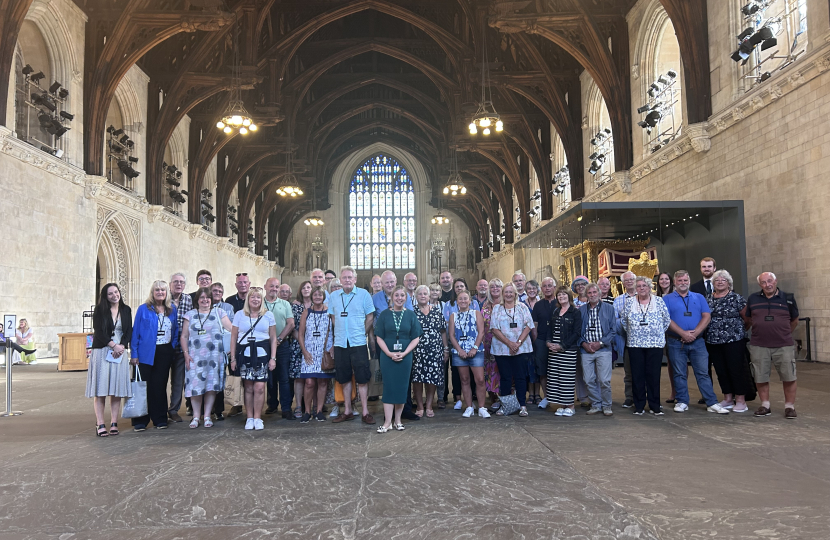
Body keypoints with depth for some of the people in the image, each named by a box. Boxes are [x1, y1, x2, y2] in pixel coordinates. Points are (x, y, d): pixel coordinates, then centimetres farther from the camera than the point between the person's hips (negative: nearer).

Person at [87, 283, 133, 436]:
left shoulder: (126, 310, 10)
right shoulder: (99, 311, 2)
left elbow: (129, 331, 5)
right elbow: (98, 332, -7)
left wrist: (121, 346, -9)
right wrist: (113, 345, -14)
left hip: (120, 353, 3)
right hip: (102, 352, -2)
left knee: (117, 390, 1)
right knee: (100, 389, -4)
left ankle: (114, 423, 6)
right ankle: (100, 424, -2)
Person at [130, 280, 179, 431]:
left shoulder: (172, 310, 9)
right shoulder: (143, 309, -2)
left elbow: (176, 331, 15)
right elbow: (135, 332, -3)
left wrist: (173, 348, 3)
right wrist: (134, 354, -8)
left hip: (165, 353, 3)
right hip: (146, 353, -3)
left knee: (160, 385, 8)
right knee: (144, 386, -1)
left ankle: (160, 419, 16)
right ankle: (140, 421, 7)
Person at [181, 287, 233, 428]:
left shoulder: (218, 312, 8)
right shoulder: (190, 315, 10)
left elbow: (232, 328, 0)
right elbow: (184, 336, 9)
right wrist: (186, 354, 0)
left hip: (214, 356, 0)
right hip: (195, 357, 0)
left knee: (211, 385, 1)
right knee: (195, 385, -2)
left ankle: (207, 416, 10)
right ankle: (196, 416, 9)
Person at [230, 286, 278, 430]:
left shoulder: (268, 315, 8)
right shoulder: (239, 314, 9)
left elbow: (273, 338, 9)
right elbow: (233, 337, 10)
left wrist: (273, 358, 2)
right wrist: (233, 358, 5)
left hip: (262, 353, 0)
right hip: (244, 353, 1)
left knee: (259, 387, -6)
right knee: (248, 388, 3)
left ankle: (257, 418, 3)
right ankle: (249, 418, 12)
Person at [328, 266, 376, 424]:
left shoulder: (363, 294, 0)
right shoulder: (333, 296, 8)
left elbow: (370, 317, 3)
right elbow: (332, 317, 14)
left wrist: (363, 333, -4)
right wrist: (339, 332, 2)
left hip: (358, 342, -3)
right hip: (340, 343, 3)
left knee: (362, 378, -2)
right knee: (345, 378, 10)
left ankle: (365, 412, 5)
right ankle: (347, 411, 20)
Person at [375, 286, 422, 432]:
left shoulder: (410, 315, 4)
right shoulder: (384, 314, 3)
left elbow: (416, 338, 2)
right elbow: (379, 337, 1)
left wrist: (404, 353, -11)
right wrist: (389, 353, -12)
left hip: (405, 357, 1)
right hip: (387, 356, -1)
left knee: (402, 387, 4)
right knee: (388, 387, -3)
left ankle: (397, 420, 15)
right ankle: (387, 422, -1)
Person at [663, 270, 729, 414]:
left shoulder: (699, 298, 12)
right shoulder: (667, 299, 4)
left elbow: (706, 317, 2)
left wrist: (695, 333, -12)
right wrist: (683, 333, -16)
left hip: (697, 341, 1)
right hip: (676, 343, -1)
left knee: (703, 373, 2)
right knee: (679, 374, 5)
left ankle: (712, 403, 5)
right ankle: (682, 402, 14)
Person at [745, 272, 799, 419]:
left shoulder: (788, 298, 1)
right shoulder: (753, 299, 4)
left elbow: (794, 320, 14)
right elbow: (748, 318, 16)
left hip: (784, 346, -1)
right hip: (759, 347, 1)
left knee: (789, 378, 1)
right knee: (761, 378, 7)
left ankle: (789, 407, 15)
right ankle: (765, 406, 21)